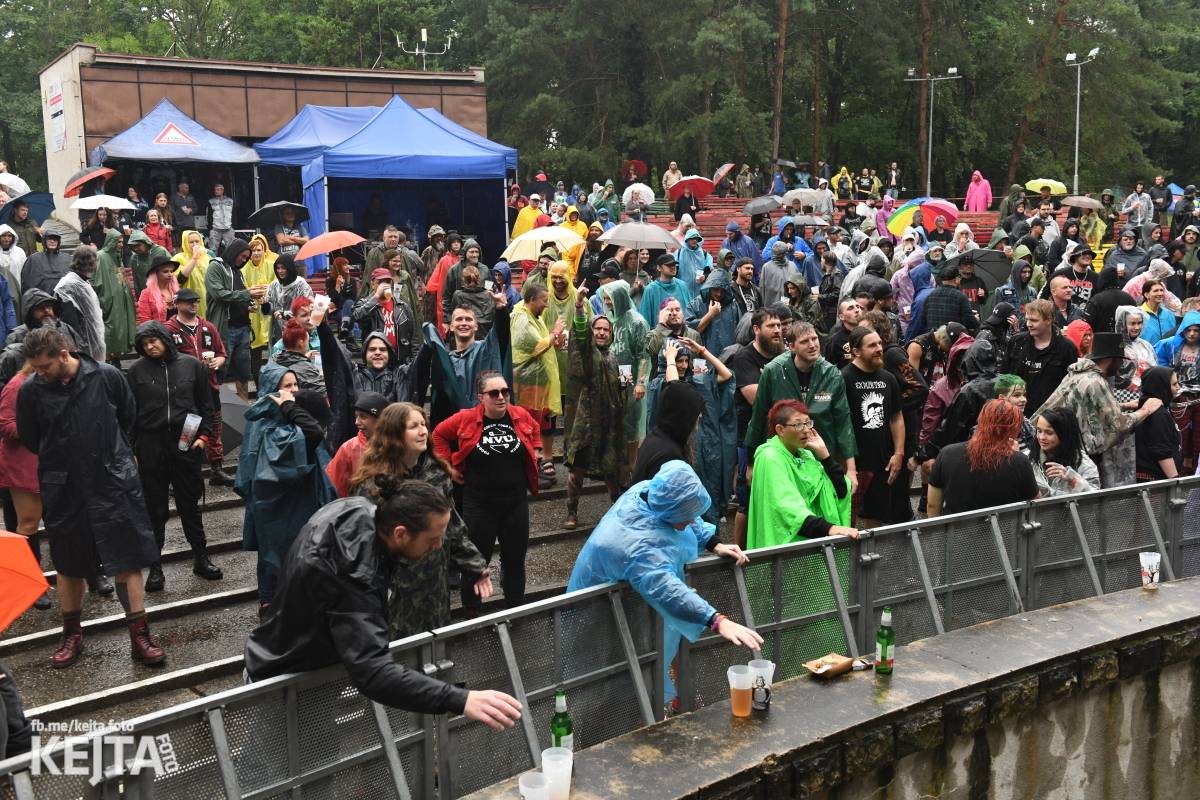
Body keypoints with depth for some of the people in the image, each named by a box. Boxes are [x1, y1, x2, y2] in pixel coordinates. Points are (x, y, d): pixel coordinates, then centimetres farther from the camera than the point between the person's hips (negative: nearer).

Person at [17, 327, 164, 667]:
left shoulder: (107, 376, -11)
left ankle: (140, 635, 7)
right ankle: (72, 634, 30)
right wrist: (60, 459, 13)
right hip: (63, 489, 2)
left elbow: (129, 416, 7)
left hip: (114, 483, -1)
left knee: (128, 559, -1)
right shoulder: (30, 390, -8)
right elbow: (29, 439, 8)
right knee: (69, 565, 13)